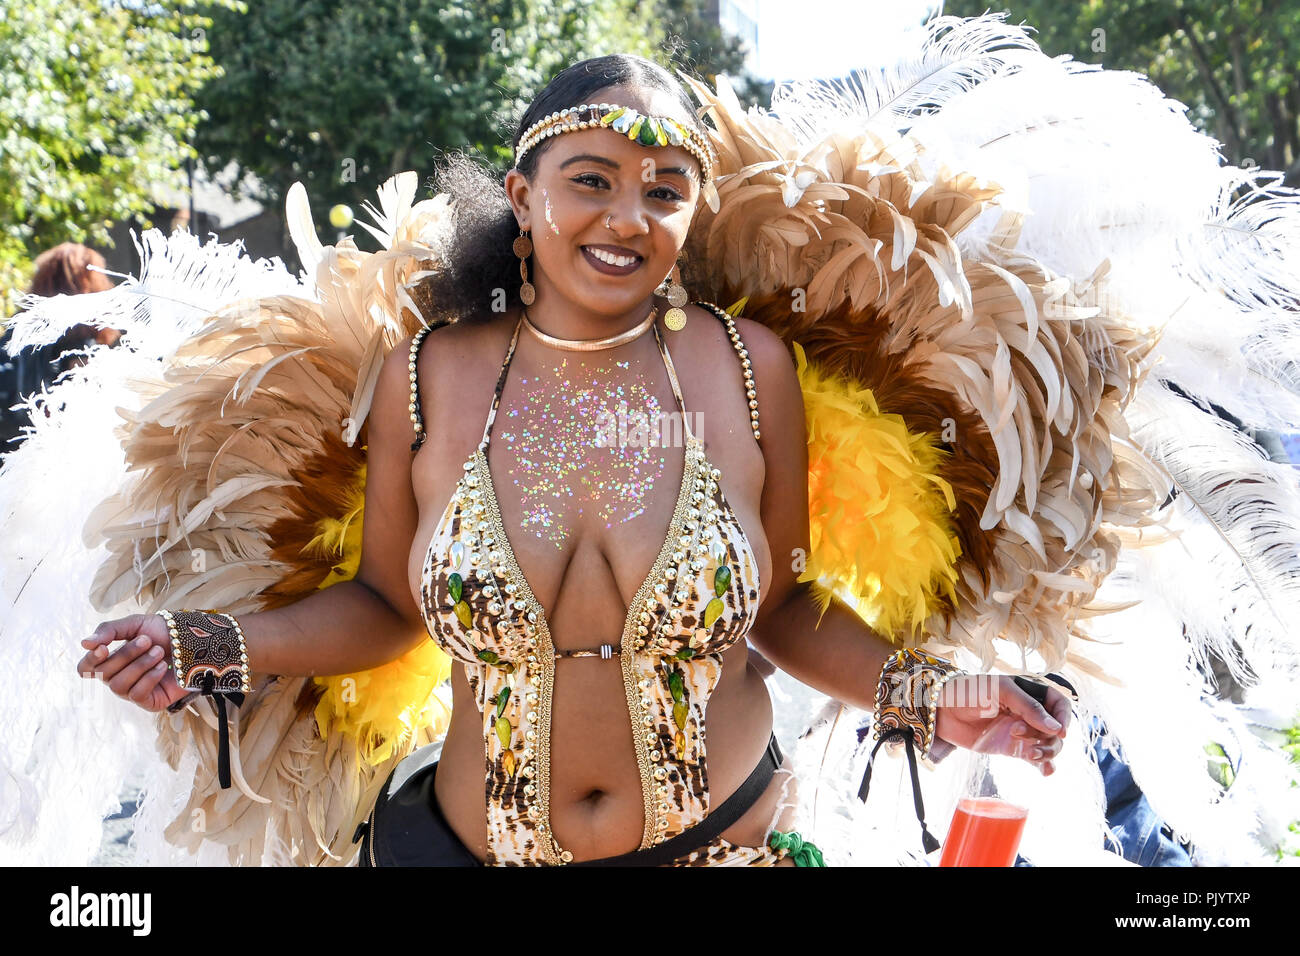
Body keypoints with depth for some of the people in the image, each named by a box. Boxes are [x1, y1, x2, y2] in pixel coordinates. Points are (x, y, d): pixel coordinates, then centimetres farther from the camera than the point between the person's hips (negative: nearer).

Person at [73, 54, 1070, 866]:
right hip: (485, 837, 1)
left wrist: (921, 692, -15)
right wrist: (214, 645, -12)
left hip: (730, 829, 0)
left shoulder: (752, 366, -11)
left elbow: (782, 605, -3)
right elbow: (386, 604, 0)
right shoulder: (427, 377, -10)